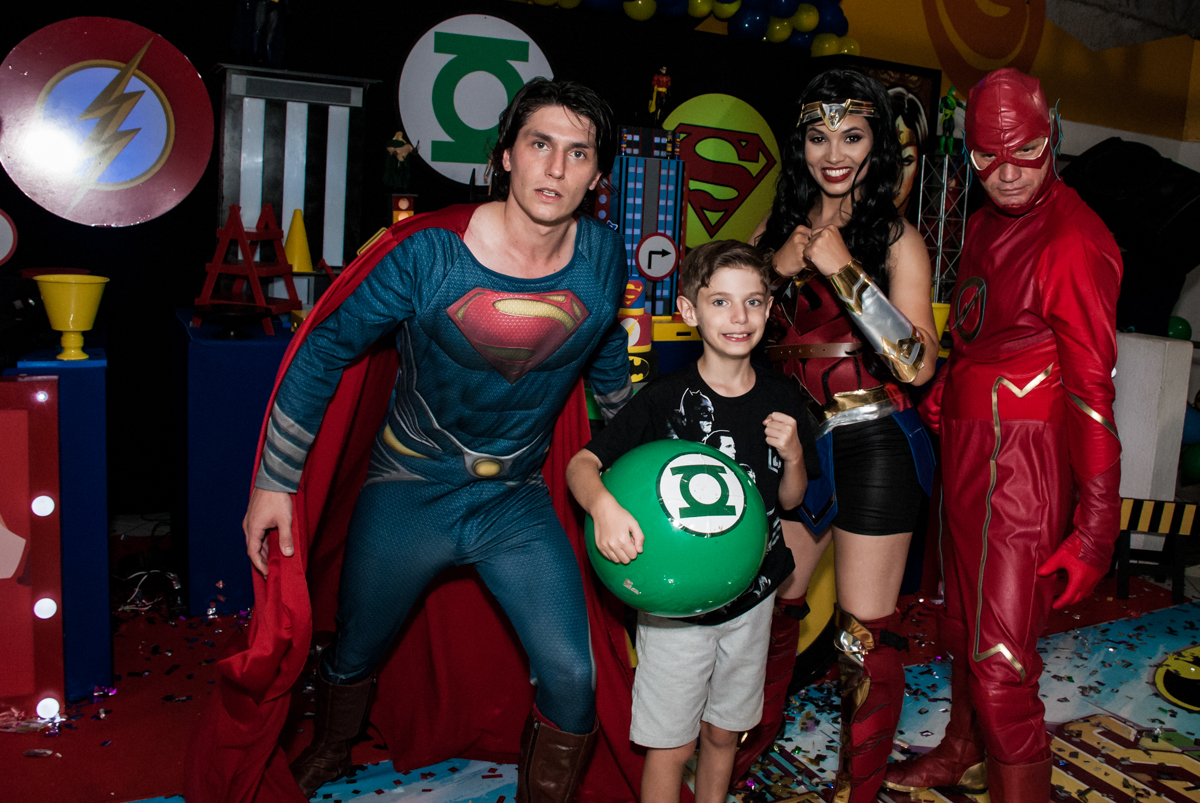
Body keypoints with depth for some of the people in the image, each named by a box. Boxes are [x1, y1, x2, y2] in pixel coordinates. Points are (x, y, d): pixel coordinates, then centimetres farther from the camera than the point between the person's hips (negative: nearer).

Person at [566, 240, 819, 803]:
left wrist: (793, 456, -12)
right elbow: (581, 464, -14)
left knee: (723, 735, 20)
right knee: (671, 746, 7)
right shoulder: (665, 399, -15)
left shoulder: (782, 401, -3)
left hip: (751, 596, 4)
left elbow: (790, 500, 8)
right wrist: (604, 506, -35)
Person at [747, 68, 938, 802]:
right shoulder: (780, 227, 7)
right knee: (771, 599, 16)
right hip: (797, 442, 5)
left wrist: (841, 269, -21)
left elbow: (918, 363, -15)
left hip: (873, 448, -4)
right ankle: (764, 725, 43)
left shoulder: (896, 238, -7)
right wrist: (779, 269, -6)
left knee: (866, 632, 2)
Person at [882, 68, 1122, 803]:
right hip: (966, 445, 9)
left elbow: (1092, 390, -19)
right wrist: (941, 397, 10)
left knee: (1001, 658, -5)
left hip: (1021, 458, -9)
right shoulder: (988, 222, 10)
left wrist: (1094, 528, -19)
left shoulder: (1074, 240, -16)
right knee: (963, 622, 24)